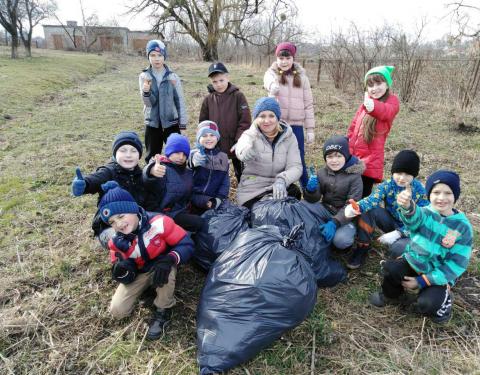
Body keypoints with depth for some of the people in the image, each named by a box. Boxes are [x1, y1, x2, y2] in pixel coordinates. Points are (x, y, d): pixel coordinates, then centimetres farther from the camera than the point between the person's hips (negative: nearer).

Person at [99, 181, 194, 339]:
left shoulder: (159, 223, -31)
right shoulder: (116, 242, -15)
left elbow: (187, 245, -25)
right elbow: (126, 277, -6)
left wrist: (169, 259, -44)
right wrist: (121, 270, -32)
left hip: (160, 269, -4)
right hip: (138, 274, 4)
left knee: (167, 267, -40)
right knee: (117, 311, -9)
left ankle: (163, 311, -12)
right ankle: (147, 287, 19)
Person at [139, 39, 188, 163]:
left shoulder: (173, 77, -3)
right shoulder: (144, 76, -1)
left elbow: (180, 100, -1)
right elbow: (149, 102, -10)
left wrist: (183, 123, -3)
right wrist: (146, 92, -32)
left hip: (171, 123, -1)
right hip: (152, 123, 1)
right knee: (151, 157, 11)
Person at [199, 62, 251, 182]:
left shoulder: (238, 96, -9)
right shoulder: (208, 99, 1)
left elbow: (245, 121, -11)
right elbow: (203, 122, 8)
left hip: (236, 146, -3)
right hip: (215, 147, 3)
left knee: (241, 175, 14)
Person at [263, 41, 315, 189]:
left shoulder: (301, 77, 7)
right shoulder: (271, 73, 0)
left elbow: (308, 104, 7)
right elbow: (269, 82, -27)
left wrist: (310, 129, 2)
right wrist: (273, 87, -52)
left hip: (296, 125, 1)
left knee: (299, 161, 7)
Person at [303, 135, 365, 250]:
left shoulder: (354, 176, -10)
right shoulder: (321, 173, 2)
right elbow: (313, 200, 1)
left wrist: (335, 222, -29)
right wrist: (311, 190, -23)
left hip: (346, 217, -3)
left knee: (340, 240, -29)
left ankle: (348, 233, 3)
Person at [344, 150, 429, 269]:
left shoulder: (420, 191, -15)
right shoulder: (387, 185, -13)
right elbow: (372, 199, -32)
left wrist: (398, 233, -32)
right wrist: (356, 207, -56)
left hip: (409, 229, -2)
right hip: (391, 222, 3)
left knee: (399, 248, -36)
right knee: (367, 210, -26)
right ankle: (362, 248, -11)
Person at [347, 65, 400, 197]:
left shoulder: (392, 101, -5)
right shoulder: (365, 103, 15)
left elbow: (387, 111, -29)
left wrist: (374, 107, -52)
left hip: (371, 159, -6)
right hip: (354, 157, 6)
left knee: (362, 196, -4)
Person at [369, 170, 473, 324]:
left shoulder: (463, 226, -12)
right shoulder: (425, 213, -10)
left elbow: (457, 264, -12)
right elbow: (414, 216, -37)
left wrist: (421, 281, -17)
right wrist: (407, 206, -64)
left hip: (438, 275, -2)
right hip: (413, 262, 2)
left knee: (426, 304, -26)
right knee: (390, 268, -26)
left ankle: (443, 298, 11)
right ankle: (392, 295, 7)